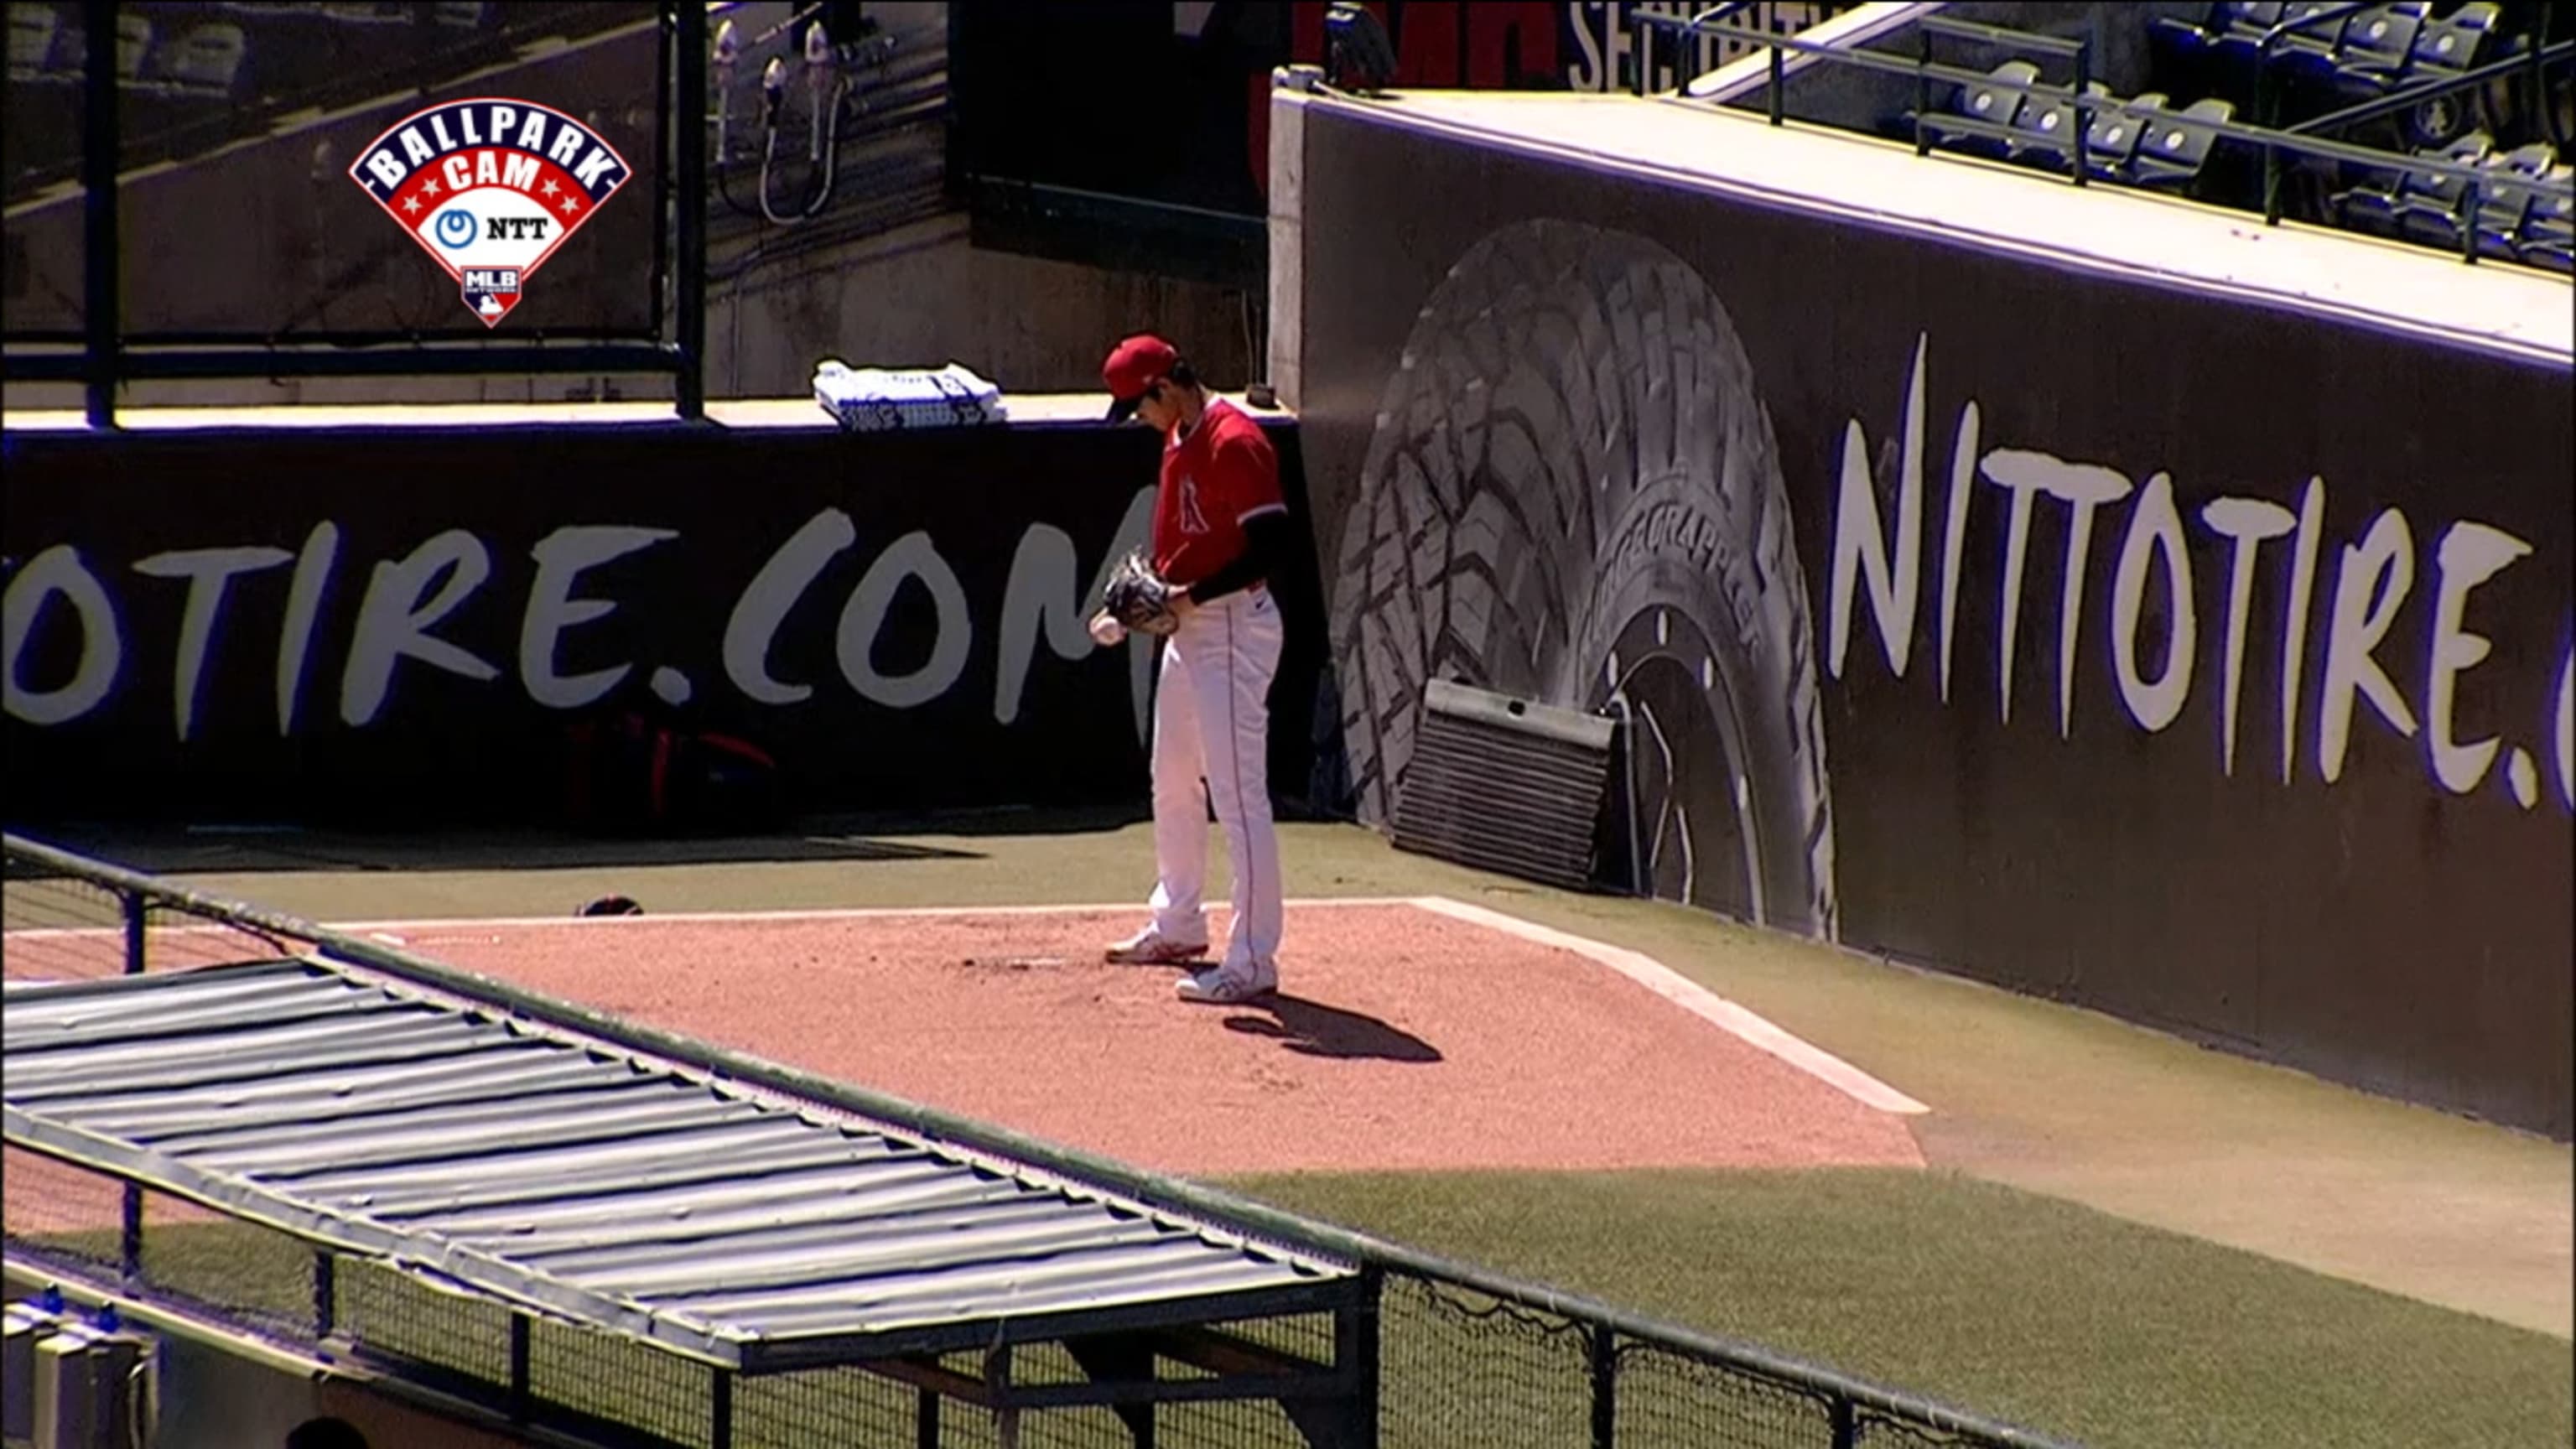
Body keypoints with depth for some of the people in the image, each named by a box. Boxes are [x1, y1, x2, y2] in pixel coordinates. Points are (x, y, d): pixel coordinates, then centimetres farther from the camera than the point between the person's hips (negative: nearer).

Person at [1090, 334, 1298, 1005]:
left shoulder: (1234, 442, -18)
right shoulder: (1179, 440, 13)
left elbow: (1273, 543, -23)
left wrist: (1192, 596, -23)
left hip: (1234, 627, -11)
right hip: (1186, 627, 11)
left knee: (1237, 791, -11)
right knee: (1172, 781, 21)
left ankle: (1252, 960, -12)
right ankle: (1178, 925, 37)